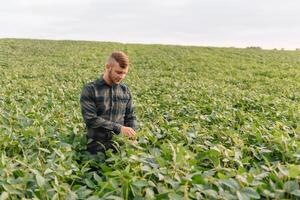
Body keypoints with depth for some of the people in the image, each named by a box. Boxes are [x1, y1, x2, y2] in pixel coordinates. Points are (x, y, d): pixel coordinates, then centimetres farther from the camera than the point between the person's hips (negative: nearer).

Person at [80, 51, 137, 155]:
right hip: (97, 146, -3)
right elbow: (91, 119, -12)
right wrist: (119, 128, -16)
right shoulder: (90, 90, -5)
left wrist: (132, 137, -4)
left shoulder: (125, 90, 9)